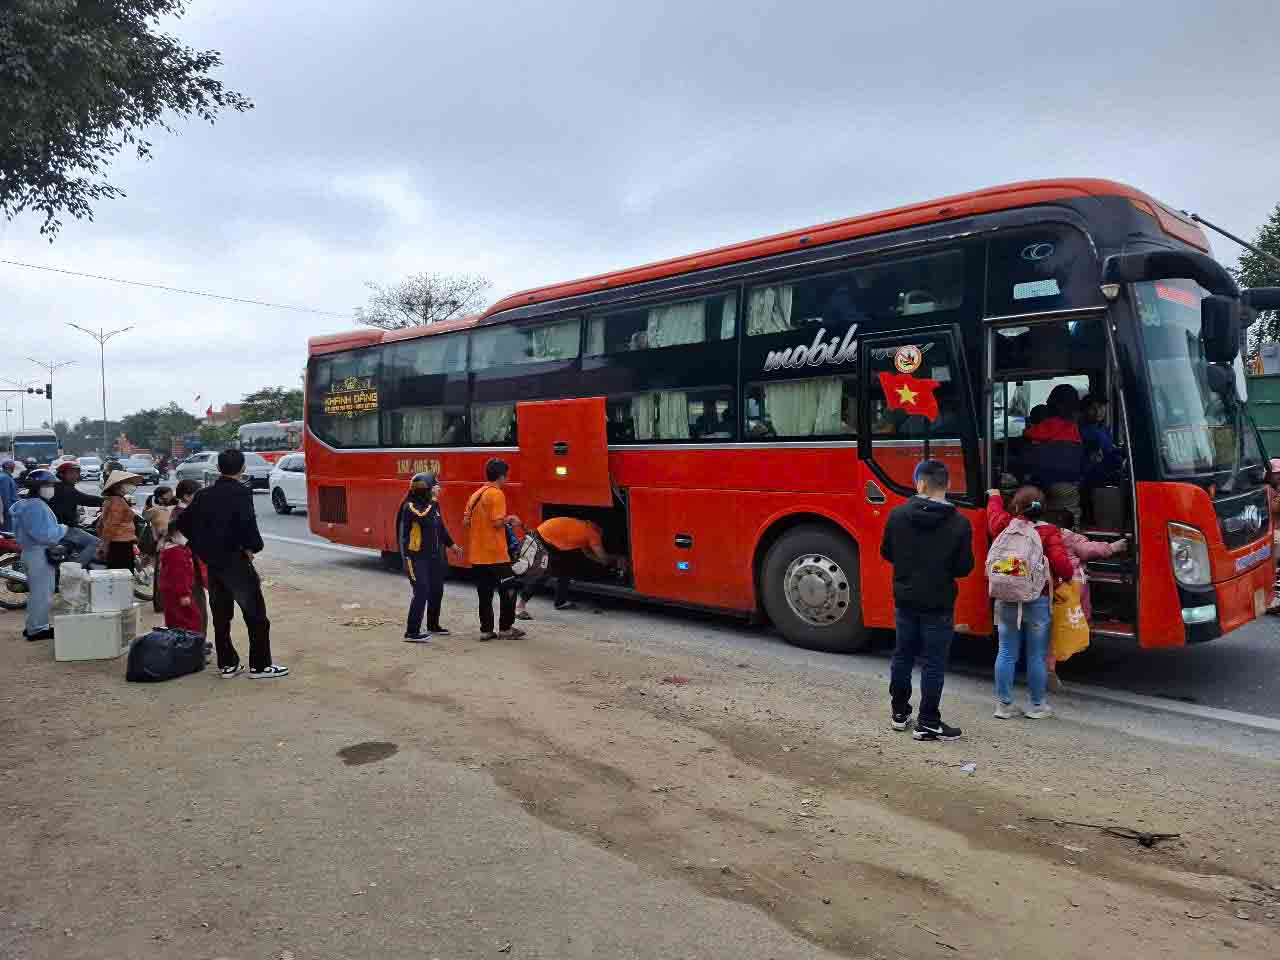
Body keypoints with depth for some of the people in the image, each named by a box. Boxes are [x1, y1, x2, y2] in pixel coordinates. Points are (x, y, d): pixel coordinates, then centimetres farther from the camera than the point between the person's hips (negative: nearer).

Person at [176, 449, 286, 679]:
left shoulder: (204, 495, 7)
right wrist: (251, 548, -9)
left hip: (212, 563, 7)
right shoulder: (241, 493, -13)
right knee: (255, 614, 2)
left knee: (221, 614, 14)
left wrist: (202, 547, 15)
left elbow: (183, 522, 10)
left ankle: (227, 664, 20)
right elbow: (247, 523, -25)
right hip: (236, 561, -7)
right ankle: (260, 666, 3)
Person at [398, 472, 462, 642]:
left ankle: (433, 625, 34)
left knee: (437, 590, 17)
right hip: (416, 557, -8)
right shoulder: (410, 506, -16)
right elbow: (424, 518, -35)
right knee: (421, 592, -14)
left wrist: (451, 545, 21)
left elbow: (440, 526, 20)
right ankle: (411, 632, -10)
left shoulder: (432, 504, 8)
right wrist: (432, 500, -29)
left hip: (433, 556, 9)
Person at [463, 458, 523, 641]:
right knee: (508, 590, 4)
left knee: (484, 593, 10)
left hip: (477, 555, 7)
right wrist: (510, 519, 0)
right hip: (495, 554, -7)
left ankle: (486, 629, 12)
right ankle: (505, 628, 8)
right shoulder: (497, 494, -12)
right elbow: (497, 522, -18)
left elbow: (466, 522, 11)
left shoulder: (475, 495, 12)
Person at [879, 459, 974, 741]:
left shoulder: (898, 515, -8)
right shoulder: (959, 523, -14)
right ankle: (928, 724, 11)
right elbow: (964, 568, -9)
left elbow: (887, 553, 4)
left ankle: (900, 712, 28)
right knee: (933, 664, 5)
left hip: (905, 599, 3)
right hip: (938, 604, -3)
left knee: (903, 655, 17)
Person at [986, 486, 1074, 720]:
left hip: (1007, 601, 3)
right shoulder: (1049, 532, -11)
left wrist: (994, 496, 41)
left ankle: (1003, 705, 16)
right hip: (1038, 603, -3)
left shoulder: (1004, 525, -1)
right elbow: (1062, 565, -17)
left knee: (1006, 653, 10)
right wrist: (1069, 574, 6)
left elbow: (995, 512, 21)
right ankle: (1036, 706, 19)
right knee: (1037, 656, 9)